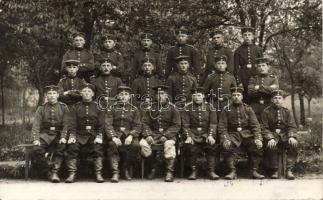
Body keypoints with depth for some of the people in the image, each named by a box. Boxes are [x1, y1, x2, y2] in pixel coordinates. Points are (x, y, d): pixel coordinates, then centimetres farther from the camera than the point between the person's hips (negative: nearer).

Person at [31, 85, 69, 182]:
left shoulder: (63, 107, 6)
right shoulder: (41, 109, 9)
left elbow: (66, 124, -1)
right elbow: (36, 125, 0)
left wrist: (63, 137, -17)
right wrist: (36, 139, -16)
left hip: (58, 135, -1)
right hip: (45, 134, 1)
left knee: (62, 147, -32)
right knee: (37, 149, -26)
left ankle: (55, 172, -27)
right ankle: (46, 172, -11)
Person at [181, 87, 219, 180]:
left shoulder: (209, 107, 8)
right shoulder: (188, 108, 5)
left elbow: (213, 123, 2)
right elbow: (185, 124, -1)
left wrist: (210, 135, -12)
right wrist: (188, 136, -15)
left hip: (206, 134, 1)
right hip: (192, 134, -1)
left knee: (212, 144, -28)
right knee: (189, 146, -29)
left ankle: (211, 171, -19)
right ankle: (193, 171, -14)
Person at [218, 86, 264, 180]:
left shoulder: (248, 109, 10)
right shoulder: (226, 110, 7)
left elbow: (255, 125, 4)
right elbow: (222, 127, 0)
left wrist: (258, 138, -12)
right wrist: (225, 139, -17)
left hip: (247, 134, 2)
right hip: (233, 134, -1)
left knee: (257, 146, -25)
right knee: (227, 147, -31)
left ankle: (254, 171, -10)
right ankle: (232, 171, -19)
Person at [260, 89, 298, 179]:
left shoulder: (286, 111, 8)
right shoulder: (266, 112, 0)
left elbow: (292, 127, 2)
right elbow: (264, 128, -6)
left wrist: (291, 136, -19)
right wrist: (270, 138, -24)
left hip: (285, 134, 2)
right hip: (272, 134, -2)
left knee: (294, 144, -28)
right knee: (271, 146, -34)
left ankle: (289, 170, -22)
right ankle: (275, 170, -18)